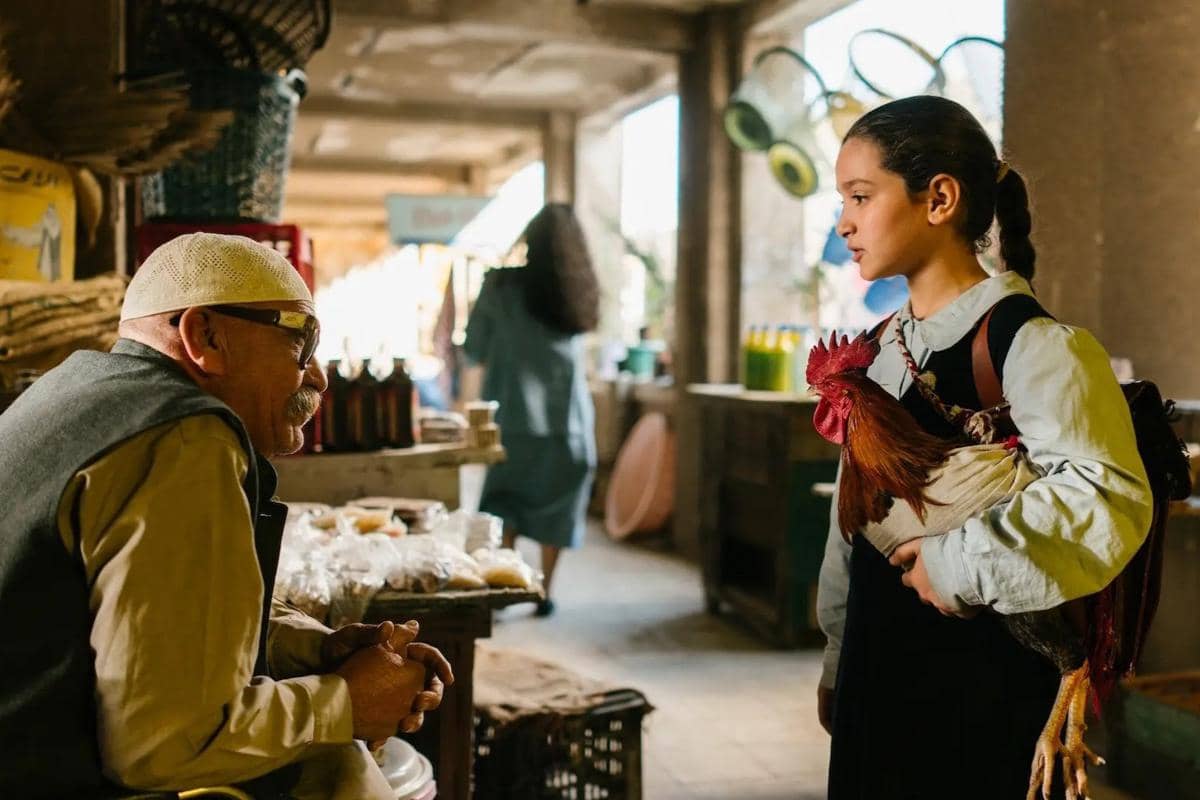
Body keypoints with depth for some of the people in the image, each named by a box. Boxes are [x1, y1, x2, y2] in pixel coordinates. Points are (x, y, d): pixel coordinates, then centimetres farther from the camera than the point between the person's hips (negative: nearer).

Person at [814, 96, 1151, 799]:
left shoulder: (1030, 344, -17)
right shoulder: (880, 346, 7)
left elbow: (1107, 501, -33)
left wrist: (961, 564, -23)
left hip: (984, 687, -7)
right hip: (877, 675, 7)